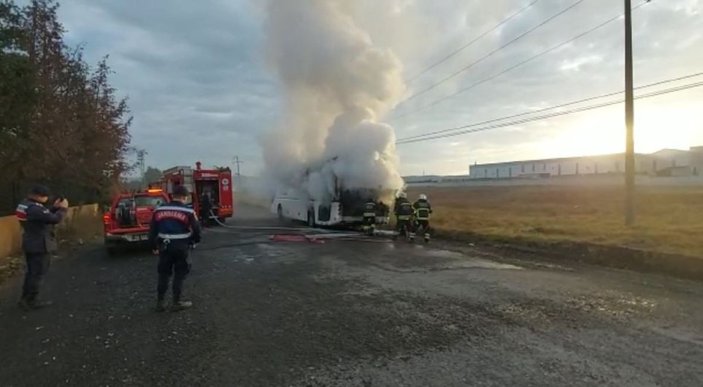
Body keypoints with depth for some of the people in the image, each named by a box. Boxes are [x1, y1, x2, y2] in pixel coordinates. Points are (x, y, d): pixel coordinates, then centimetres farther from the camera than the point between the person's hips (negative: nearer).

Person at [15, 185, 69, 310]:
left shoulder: (24, 205, 7)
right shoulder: (35, 208, -26)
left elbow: (45, 216, 14)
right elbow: (55, 219, -26)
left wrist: (55, 207, 4)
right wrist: (63, 208, -11)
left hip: (30, 244, 10)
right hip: (40, 246, -10)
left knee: (31, 272, 20)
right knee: (37, 274, 0)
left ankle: (25, 298, 29)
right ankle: (31, 301, 8)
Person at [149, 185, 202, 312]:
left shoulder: (159, 210, 4)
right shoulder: (188, 211, -9)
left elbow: (152, 230, 9)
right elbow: (196, 230, -5)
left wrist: (154, 246, 19)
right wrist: (195, 241, 16)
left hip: (164, 246, 4)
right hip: (181, 247, -4)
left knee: (163, 274, 15)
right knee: (179, 274, 7)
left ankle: (160, 302, 20)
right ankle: (176, 302, 11)